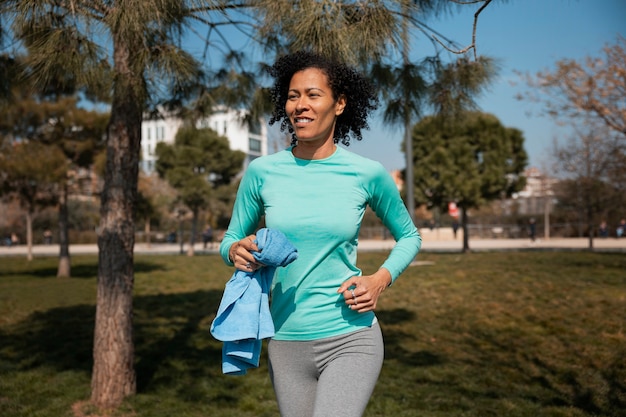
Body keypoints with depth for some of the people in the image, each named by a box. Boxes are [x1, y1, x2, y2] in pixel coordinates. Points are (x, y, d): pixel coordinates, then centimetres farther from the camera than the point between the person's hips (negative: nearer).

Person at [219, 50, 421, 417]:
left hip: (350, 339, -2)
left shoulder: (367, 174, -5)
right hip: (286, 342, 3)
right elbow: (230, 239, 11)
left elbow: (409, 237, 10)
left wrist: (381, 279, -7)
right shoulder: (262, 172, -3)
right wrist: (236, 250, -13)